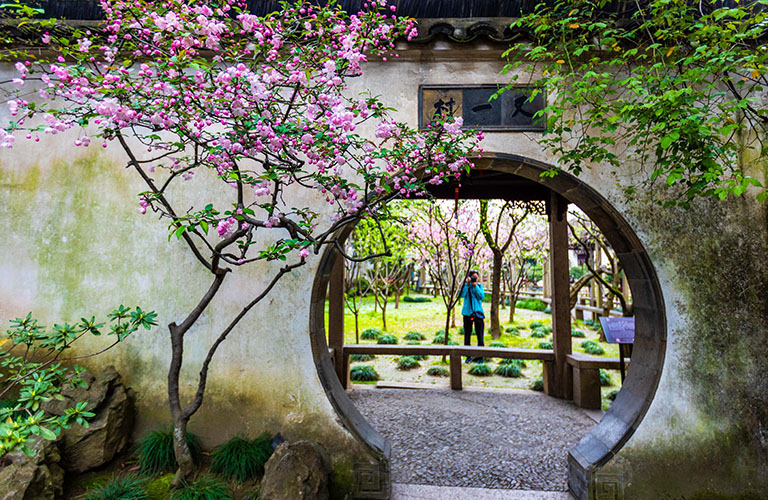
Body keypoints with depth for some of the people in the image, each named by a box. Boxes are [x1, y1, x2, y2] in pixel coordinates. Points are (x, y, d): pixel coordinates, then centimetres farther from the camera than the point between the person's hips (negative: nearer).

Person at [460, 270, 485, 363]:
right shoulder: (466, 285, 3)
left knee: (479, 335, 0)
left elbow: (481, 296, -8)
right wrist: (467, 284, -18)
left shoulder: (479, 285, 6)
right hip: (467, 313, 0)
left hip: (478, 313, 0)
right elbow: (462, 295, -13)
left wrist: (475, 286, -14)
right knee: (467, 334, 6)